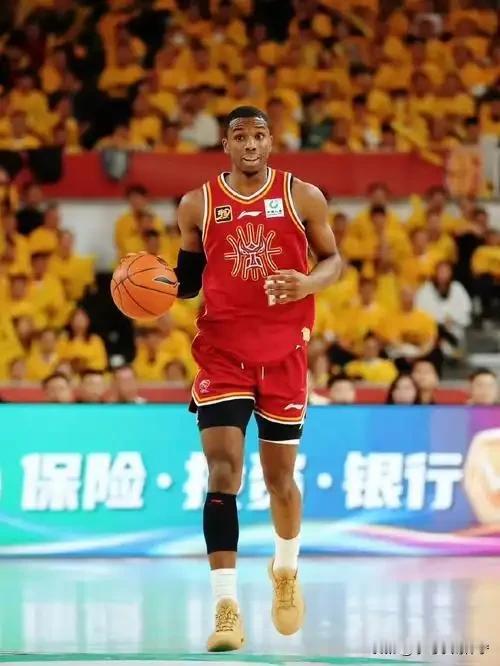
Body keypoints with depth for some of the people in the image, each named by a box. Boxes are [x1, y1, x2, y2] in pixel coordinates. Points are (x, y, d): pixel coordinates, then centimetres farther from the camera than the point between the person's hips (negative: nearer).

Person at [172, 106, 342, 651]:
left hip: (284, 350, 0)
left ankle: (286, 569, 41)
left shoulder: (303, 197, -1)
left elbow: (332, 260, 6)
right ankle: (226, 608, -17)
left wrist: (307, 283, -16)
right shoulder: (198, 205, 2)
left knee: (279, 477, 10)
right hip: (222, 349, 0)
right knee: (223, 472, -14)